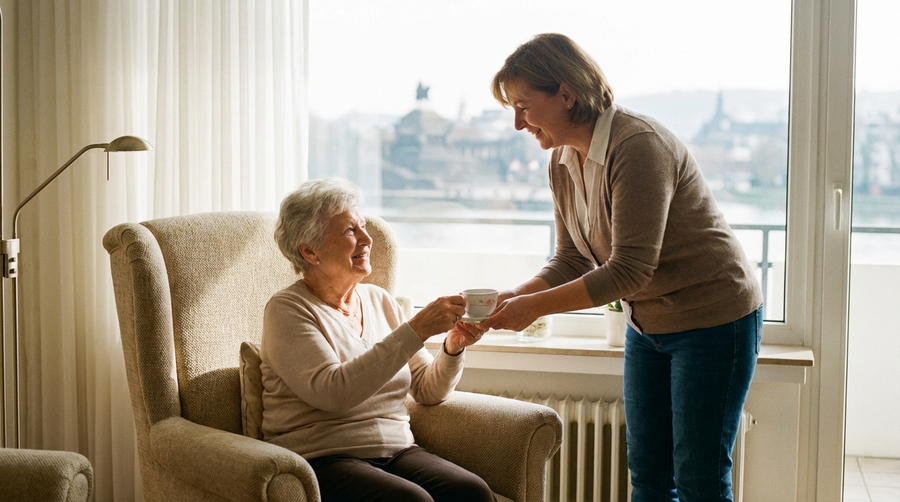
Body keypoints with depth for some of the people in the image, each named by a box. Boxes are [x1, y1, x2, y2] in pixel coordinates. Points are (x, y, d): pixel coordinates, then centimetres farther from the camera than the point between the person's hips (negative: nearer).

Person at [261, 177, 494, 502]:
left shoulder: (380, 301, 15)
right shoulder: (288, 310, -4)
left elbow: (428, 391, 15)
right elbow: (333, 392, -21)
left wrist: (453, 348, -6)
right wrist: (416, 331, -21)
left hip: (396, 451, 6)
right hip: (320, 461, -5)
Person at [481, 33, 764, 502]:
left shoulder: (638, 146, -26)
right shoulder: (562, 162, 1)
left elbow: (629, 270, -29)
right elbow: (571, 261, 4)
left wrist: (534, 307, -27)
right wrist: (511, 297, -13)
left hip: (713, 319, -8)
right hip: (648, 323, 8)